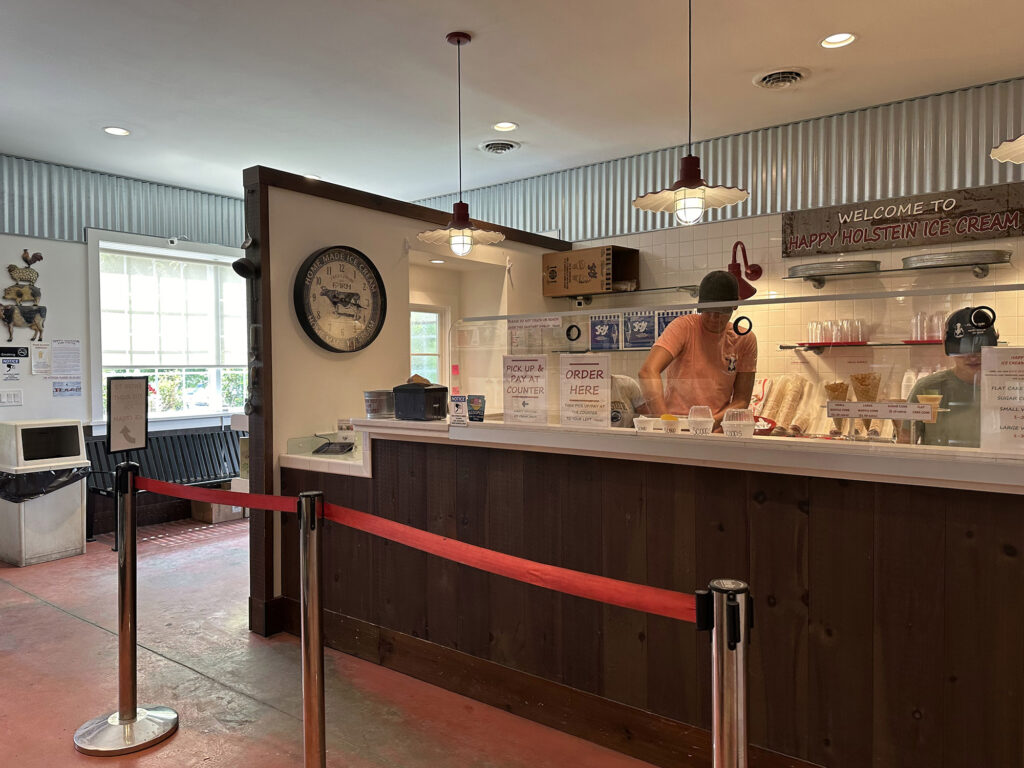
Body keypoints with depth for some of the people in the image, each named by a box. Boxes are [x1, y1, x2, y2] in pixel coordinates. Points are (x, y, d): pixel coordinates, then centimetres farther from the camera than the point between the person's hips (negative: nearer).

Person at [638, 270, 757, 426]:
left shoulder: (745, 340, 6)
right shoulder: (683, 327, -5)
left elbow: (741, 400, 4)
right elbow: (648, 372, -19)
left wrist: (715, 421, -16)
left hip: (716, 431, 2)